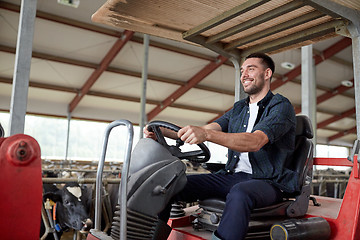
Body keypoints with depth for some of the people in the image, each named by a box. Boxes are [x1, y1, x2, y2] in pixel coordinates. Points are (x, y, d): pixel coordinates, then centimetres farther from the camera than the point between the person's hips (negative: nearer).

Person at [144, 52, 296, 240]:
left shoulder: (281, 106, -5)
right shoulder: (238, 108, 19)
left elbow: (255, 142, -23)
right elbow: (206, 129, 8)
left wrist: (206, 135, -37)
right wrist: (162, 132, -6)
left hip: (269, 182, -6)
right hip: (232, 176, 6)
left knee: (239, 193, -41)